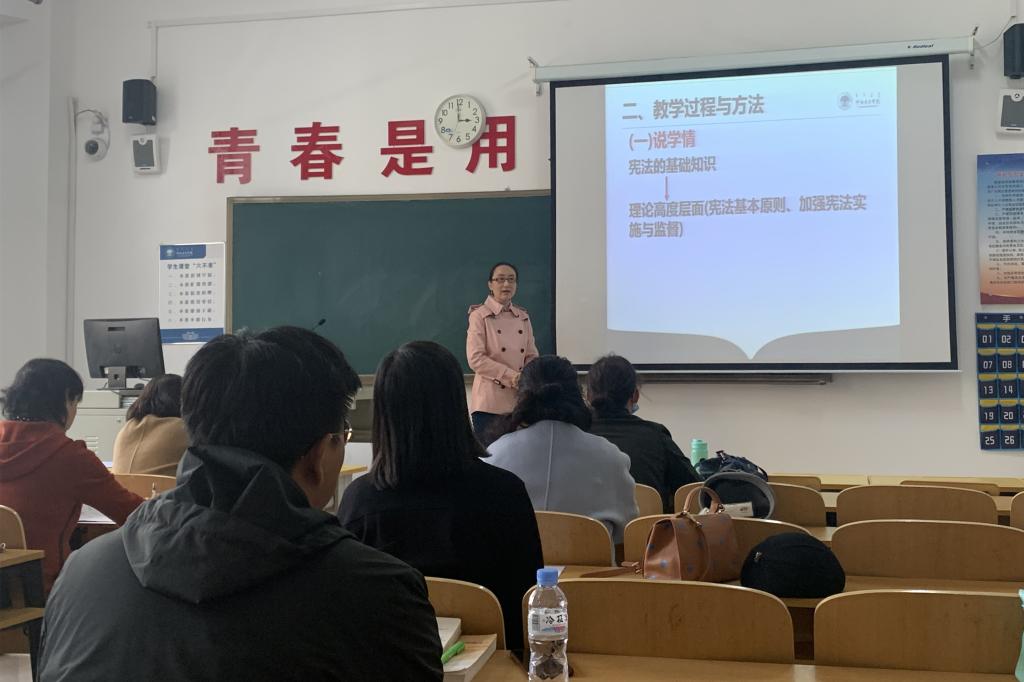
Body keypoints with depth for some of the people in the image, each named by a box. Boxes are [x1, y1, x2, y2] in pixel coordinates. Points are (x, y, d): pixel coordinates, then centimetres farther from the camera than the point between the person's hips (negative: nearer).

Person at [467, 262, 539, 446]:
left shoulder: (523, 317, 12)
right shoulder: (480, 315, -3)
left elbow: (531, 356, 11)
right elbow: (475, 359, -11)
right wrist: (510, 376, -17)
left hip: (520, 401, 5)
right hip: (490, 402, -5)